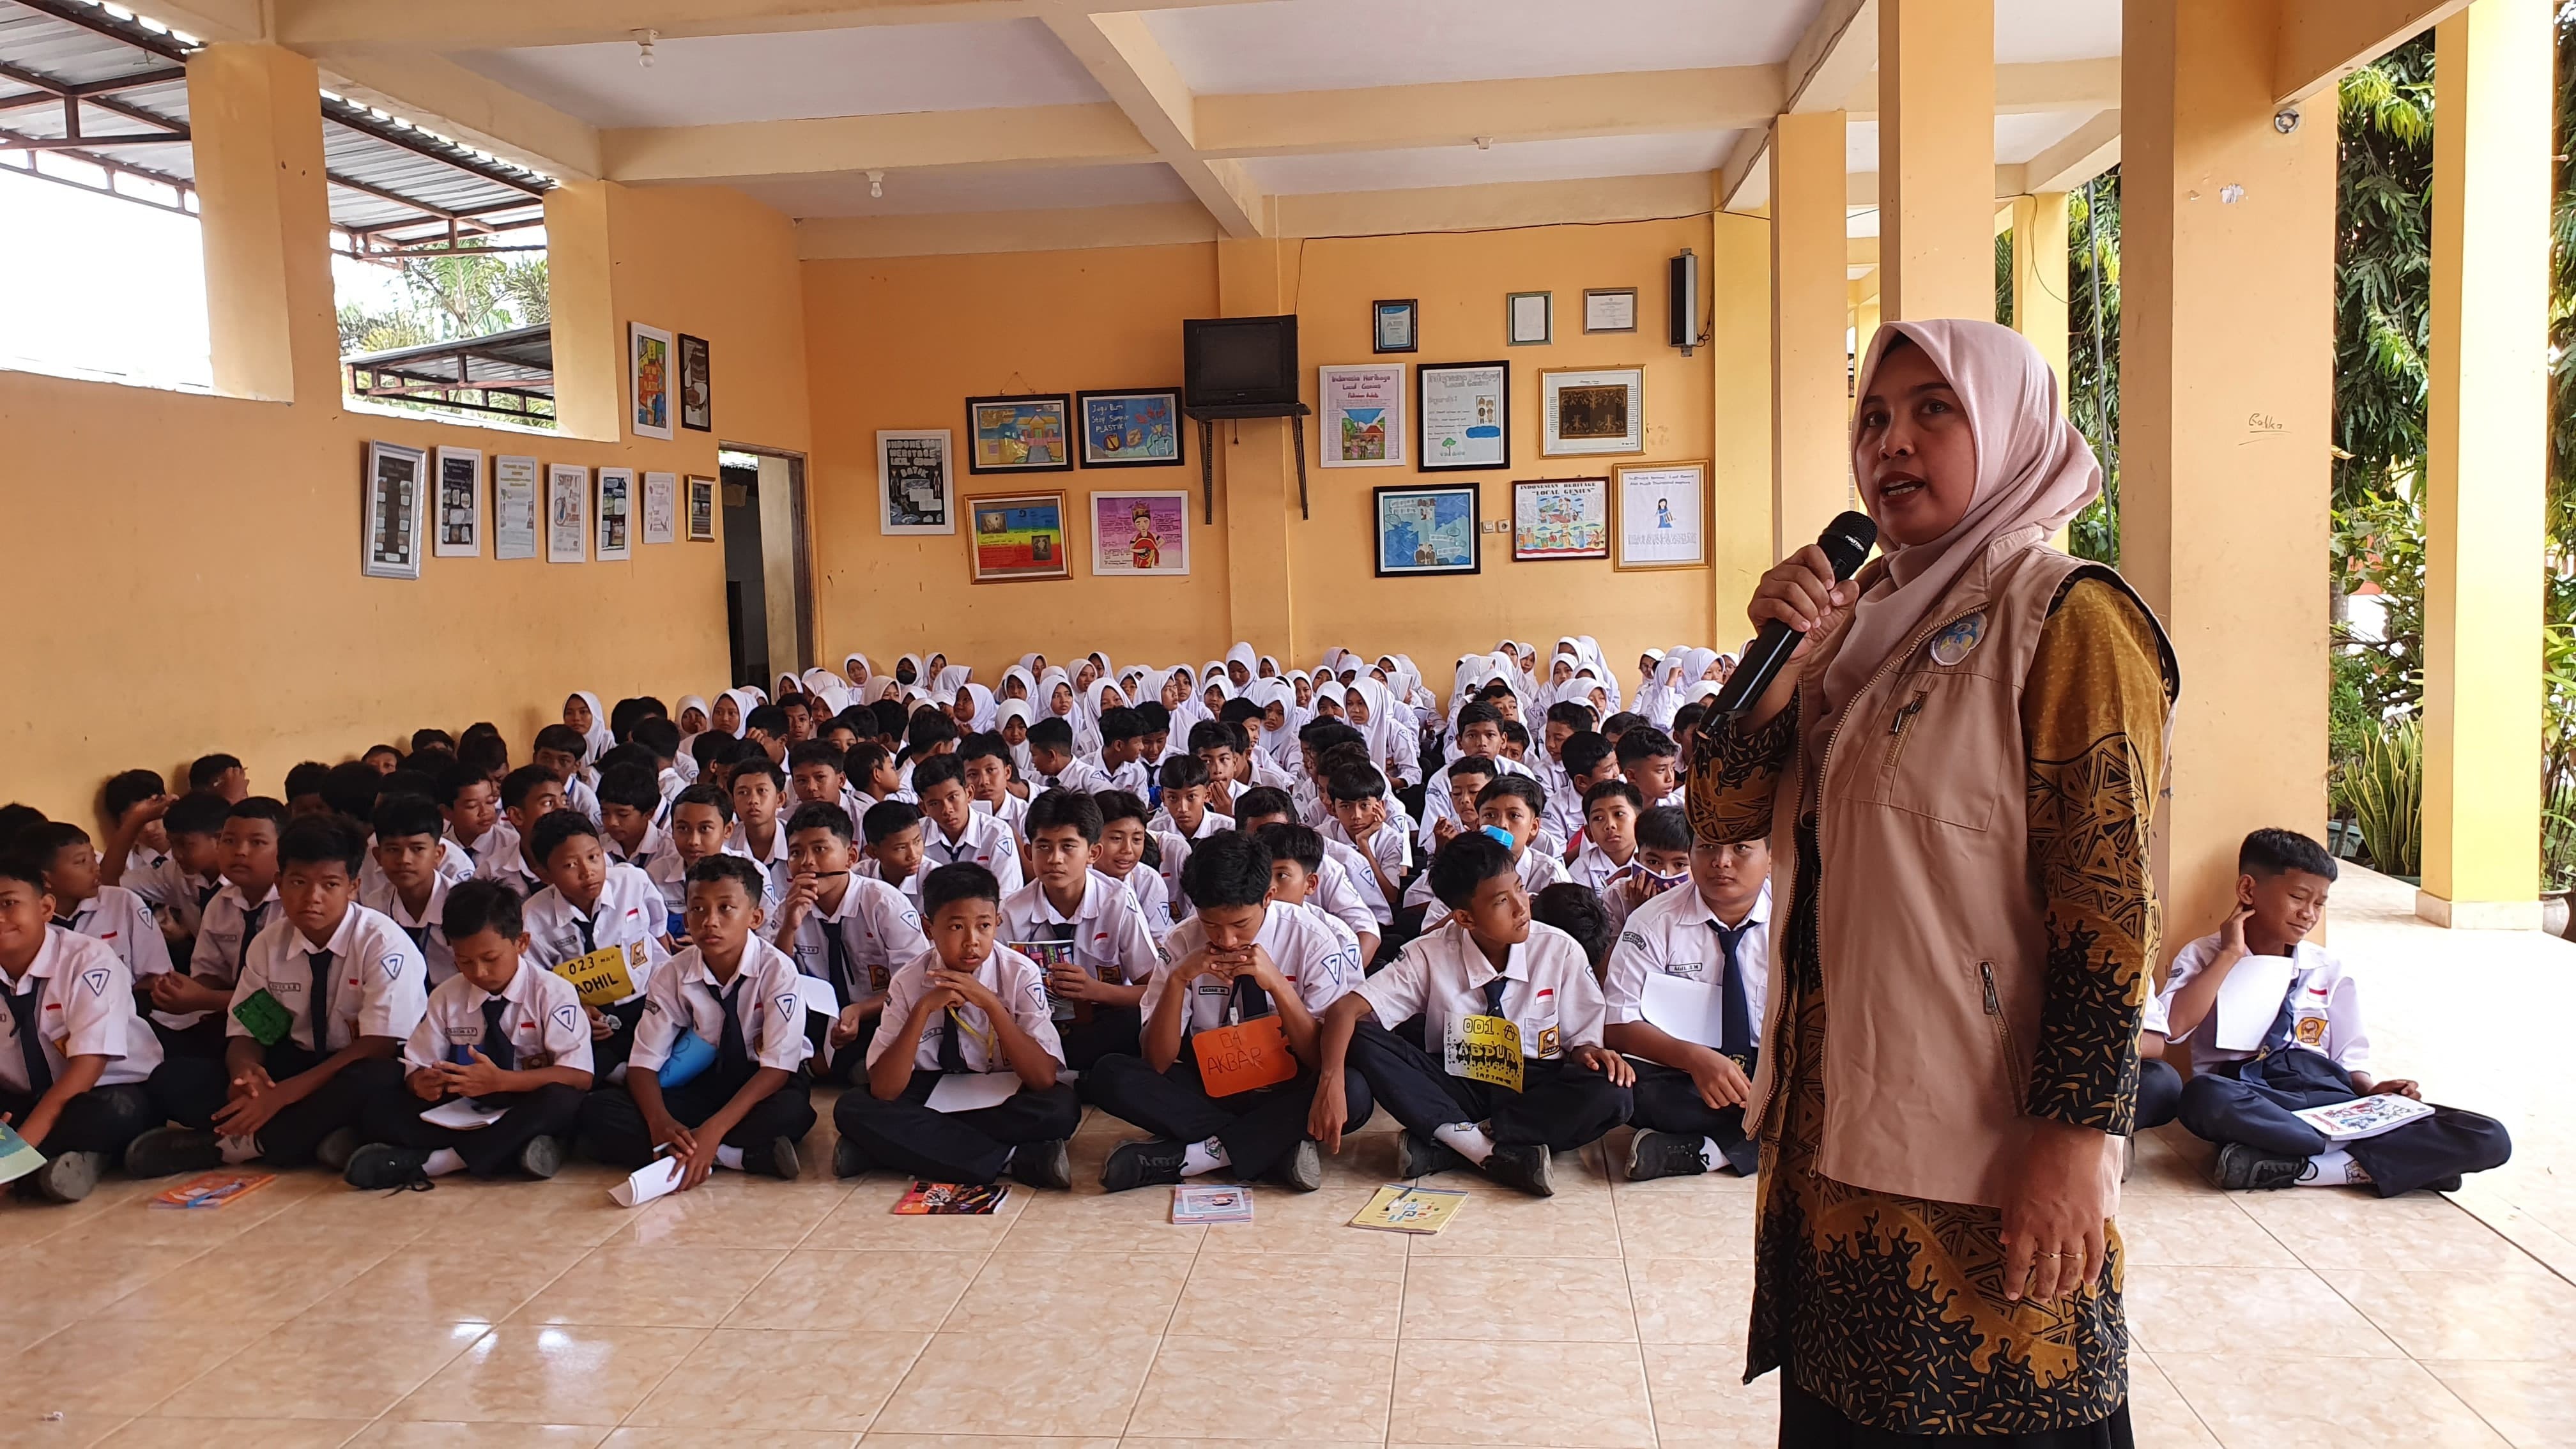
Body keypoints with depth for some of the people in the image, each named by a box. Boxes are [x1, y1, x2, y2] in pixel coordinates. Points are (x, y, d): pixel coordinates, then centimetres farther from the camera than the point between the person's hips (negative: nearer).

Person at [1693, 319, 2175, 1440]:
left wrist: (2074, 1139, -21)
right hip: (1831, 1123, 7)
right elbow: (1723, 813, 7)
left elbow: (2110, 905, -16)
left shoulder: (2066, 621, -9)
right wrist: (1785, 663, -7)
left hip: (1982, 1153, -7)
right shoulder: (1866, 617, 11)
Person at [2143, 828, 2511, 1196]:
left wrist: (2370, 1089, -2)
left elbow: (2349, 1055, 20)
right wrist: (2230, 955, -5)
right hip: (2246, 1099, -4)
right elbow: (2173, 1026, -10)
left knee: (2487, 1139, -17)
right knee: (2202, 1096, -43)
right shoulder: (2204, 957, 10)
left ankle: (2295, 1167, -29)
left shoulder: (2327, 969, 20)